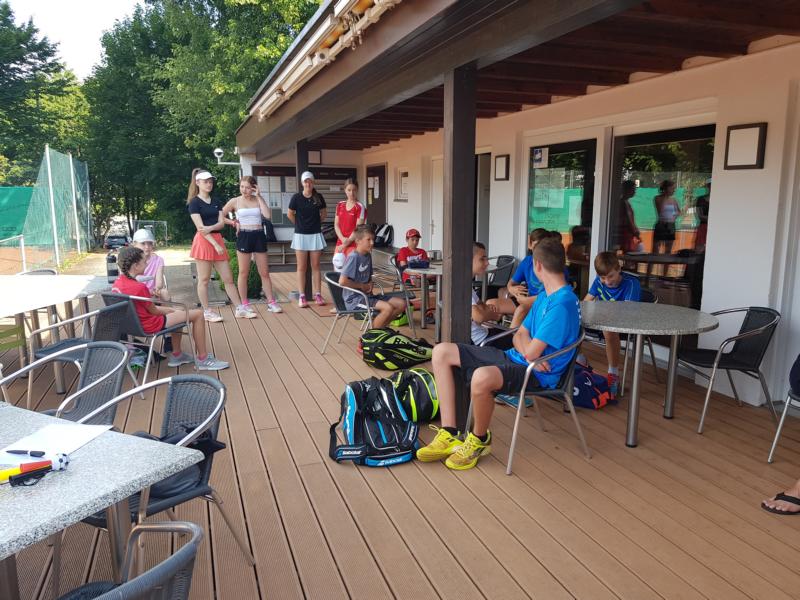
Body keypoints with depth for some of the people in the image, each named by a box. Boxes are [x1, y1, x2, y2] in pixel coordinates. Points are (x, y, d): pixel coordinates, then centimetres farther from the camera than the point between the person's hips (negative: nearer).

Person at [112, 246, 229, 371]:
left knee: (176, 312, 31)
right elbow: (154, 311, -14)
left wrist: (150, 293, 6)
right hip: (149, 326, -10)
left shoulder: (117, 282, -2)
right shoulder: (139, 287, -28)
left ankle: (176, 355, 31)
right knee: (198, 314, -5)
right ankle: (203, 359, 2)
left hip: (134, 321, 10)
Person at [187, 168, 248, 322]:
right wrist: (215, 244, -18)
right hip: (203, 241, -6)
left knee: (228, 278, 6)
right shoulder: (194, 203, -3)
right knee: (204, 279, 0)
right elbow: (200, 227, -12)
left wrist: (210, 228, -16)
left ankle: (240, 309, 8)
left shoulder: (216, 202, 15)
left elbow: (221, 223, 5)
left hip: (217, 239, 6)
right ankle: (207, 312, 8)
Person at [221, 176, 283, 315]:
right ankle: (244, 304, 12)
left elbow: (267, 215, -13)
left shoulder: (258, 200, 5)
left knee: (264, 272, 5)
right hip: (243, 237, -2)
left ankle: (271, 302, 12)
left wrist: (259, 196, -10)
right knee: (244, 272, 5)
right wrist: (232, 222, -8)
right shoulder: (235, 201, 0)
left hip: (259, 236, 2)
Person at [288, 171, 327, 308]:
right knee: (301, 267, 2)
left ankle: (318, 295, 10)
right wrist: (299, 224, 11)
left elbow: (324, 213, 15)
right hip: (301, 235, -1)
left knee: (315, 266, 5)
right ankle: (302, 296, 6)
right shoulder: (296, 197, -5)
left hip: (316, 235, 1)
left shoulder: (318, 197, 0)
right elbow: (290, 214, 6)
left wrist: (316, 222, 11)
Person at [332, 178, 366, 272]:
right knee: (337, 266, 9)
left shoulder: (359, 207, -8)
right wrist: (343, 239, -10)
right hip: (340, 243, 6)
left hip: (354, 244, -6)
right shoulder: (340, 205, 8)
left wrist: (347, 243, -13)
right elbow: (336, 224, 7)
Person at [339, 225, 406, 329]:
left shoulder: (368, 256, 10)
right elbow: (342, 281, -24)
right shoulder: (353, 257, -16)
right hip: (354, 298, -9)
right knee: (388, 308, -28)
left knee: (401, 304, -2)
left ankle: (379, 326, 6)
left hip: (367, 296, 9)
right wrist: (362, 286, -13)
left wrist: (370, 284, 1)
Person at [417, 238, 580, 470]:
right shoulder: (545, 295, 13)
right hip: (515, 358, 10)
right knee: (441, 352, -2)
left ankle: (480, 439, -9)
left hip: (537, 373, -10)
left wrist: (528, 349, 3)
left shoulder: (562, 303, -19)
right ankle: (449, 435, -7)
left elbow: (532, 351, -21)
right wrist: (528, 350, -10)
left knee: (482, 377, -42)